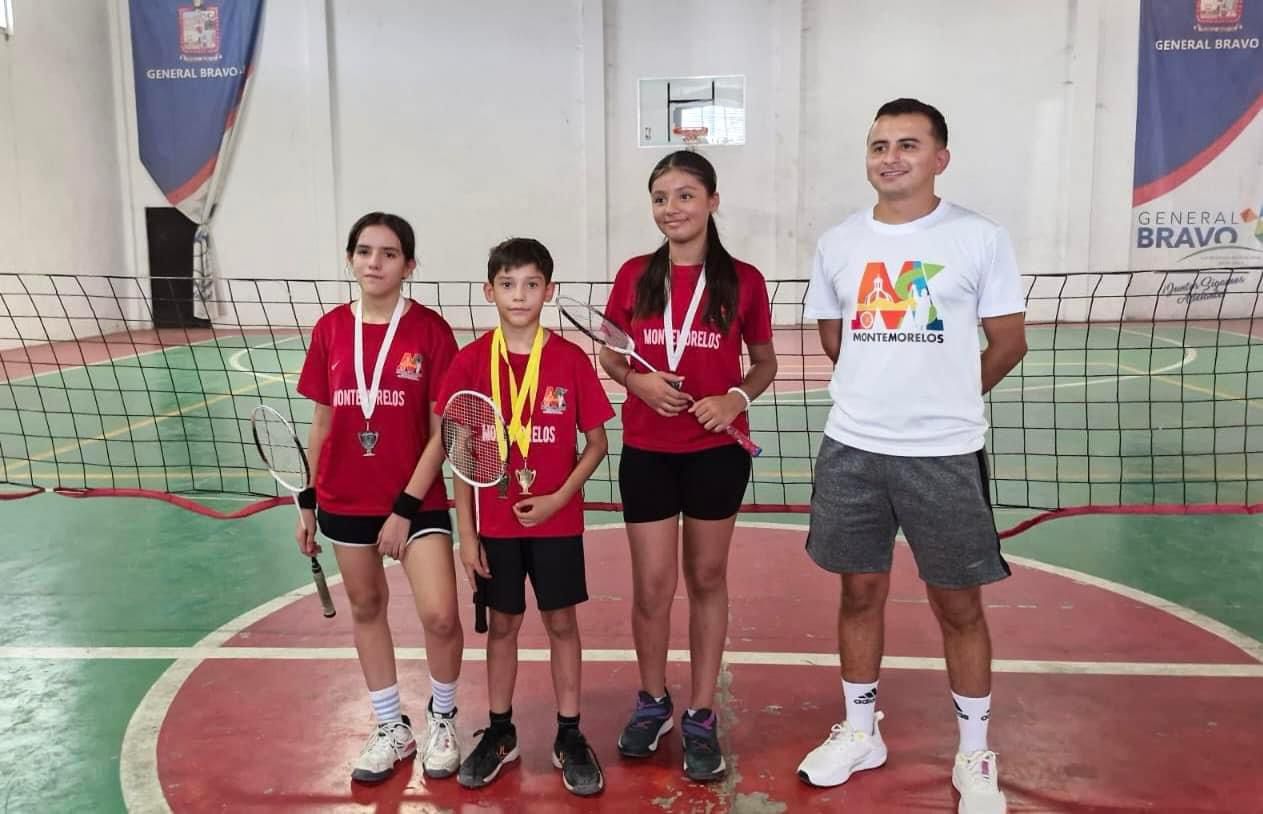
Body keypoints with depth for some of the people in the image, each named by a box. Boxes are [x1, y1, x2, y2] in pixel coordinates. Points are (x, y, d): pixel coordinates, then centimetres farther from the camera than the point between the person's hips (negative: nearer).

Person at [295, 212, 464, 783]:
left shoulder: (430, 329, -10)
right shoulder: (330, 329, 1)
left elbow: (441, 432, -9)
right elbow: (323, 421, 8)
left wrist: (407, 507, -13)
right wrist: (307, 501, 8)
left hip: (416, 498, -4)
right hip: (344, 499, 4)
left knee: (440, 615, -10)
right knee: (366, 608, 15)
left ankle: (442, 717, 20)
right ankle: (392, 727, 34)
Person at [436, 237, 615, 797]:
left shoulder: (571, 360, -8)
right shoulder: (470, 362, -5)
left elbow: (597, 443, -1)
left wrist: (559, 497, -14)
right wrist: (466, 534, -4)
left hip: (557, 522, -1)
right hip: (495, 524, 1)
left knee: (562, 624, 11)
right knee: (502, 625, 14)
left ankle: (569, 737, 25)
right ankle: (499, 733, 31)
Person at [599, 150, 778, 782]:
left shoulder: (743, 280, -3)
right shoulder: (635, 275, 1)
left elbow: (765, 363, 6)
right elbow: (608, 354, 10)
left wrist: (737, 398, -13)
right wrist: (636, 380, -11)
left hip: (716, 450, -1)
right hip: (647, 450, 1)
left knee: (706, 579, 10)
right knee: (651, 586, 5)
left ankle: (700, 717, 24)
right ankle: (652, 703, 29)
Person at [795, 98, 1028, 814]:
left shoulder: (980, 238, -5)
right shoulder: (838, 243, 5)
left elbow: (1008, 342, 1)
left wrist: (949, 399, 11)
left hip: (945, 453, -3)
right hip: (853, 448, 3)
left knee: (959, 603, 8)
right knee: (861, 592, 14)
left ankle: (975, 755, 27)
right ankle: (860, 733, 32)